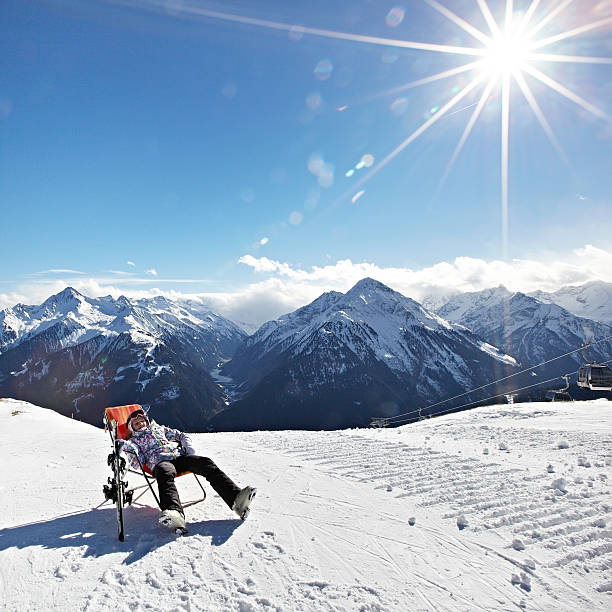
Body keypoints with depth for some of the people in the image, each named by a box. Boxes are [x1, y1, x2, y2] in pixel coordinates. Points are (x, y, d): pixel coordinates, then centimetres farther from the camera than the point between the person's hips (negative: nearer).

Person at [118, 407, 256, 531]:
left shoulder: (158, 428, 35)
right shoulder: (135, 440, 27)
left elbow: (181, 435, 33)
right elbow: (138, 462, 10)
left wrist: (189, 447, 13)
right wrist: (128, 449, -8)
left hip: (179, 455, 3)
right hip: (160, 462, -3)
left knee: (206, 463, -25)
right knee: (165, 474, -42)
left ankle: (236, 497, -42)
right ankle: (175, 513, -68)